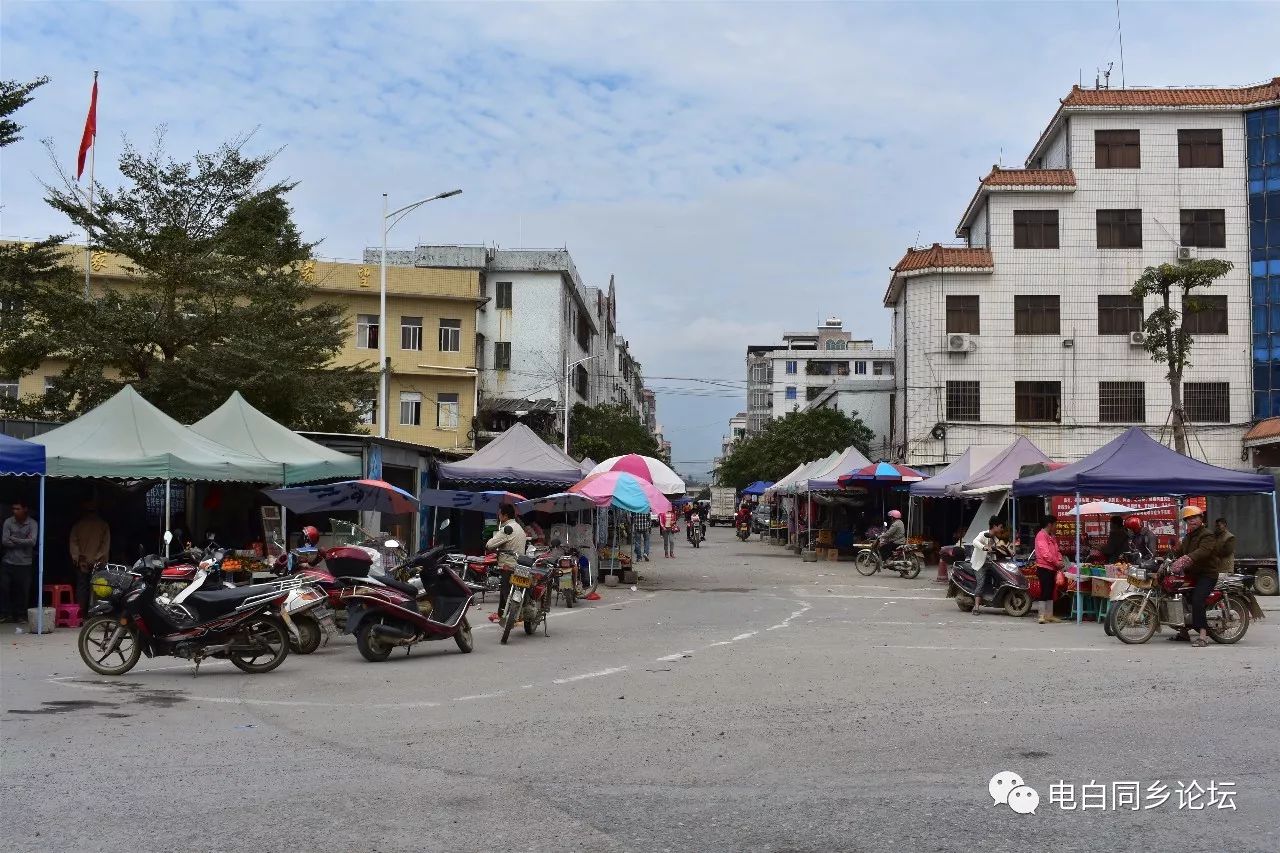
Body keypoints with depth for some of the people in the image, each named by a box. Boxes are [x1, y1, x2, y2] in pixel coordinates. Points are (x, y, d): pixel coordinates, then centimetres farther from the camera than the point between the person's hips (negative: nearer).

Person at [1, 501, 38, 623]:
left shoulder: (32, 524, -3)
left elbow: (32, 541, -15)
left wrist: (14, 539, -12)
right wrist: (23, 543, -10)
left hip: (24, 563, -1)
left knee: (23, 590, 1)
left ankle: (20, 615, 12)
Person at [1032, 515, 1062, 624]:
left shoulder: (1052, 537, 18)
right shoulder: (1041, 536, -13)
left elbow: (1057, 550, 19)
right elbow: (1045, 553, -20)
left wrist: (1060, 561, 0)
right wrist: (1056, 563, -14)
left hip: (1052, 568, 10)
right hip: (1044, 568, -10)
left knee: (1051, 593, 12)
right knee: (1044, 592, -11)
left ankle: (1049, 615, 18)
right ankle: (1042, 616, -10)